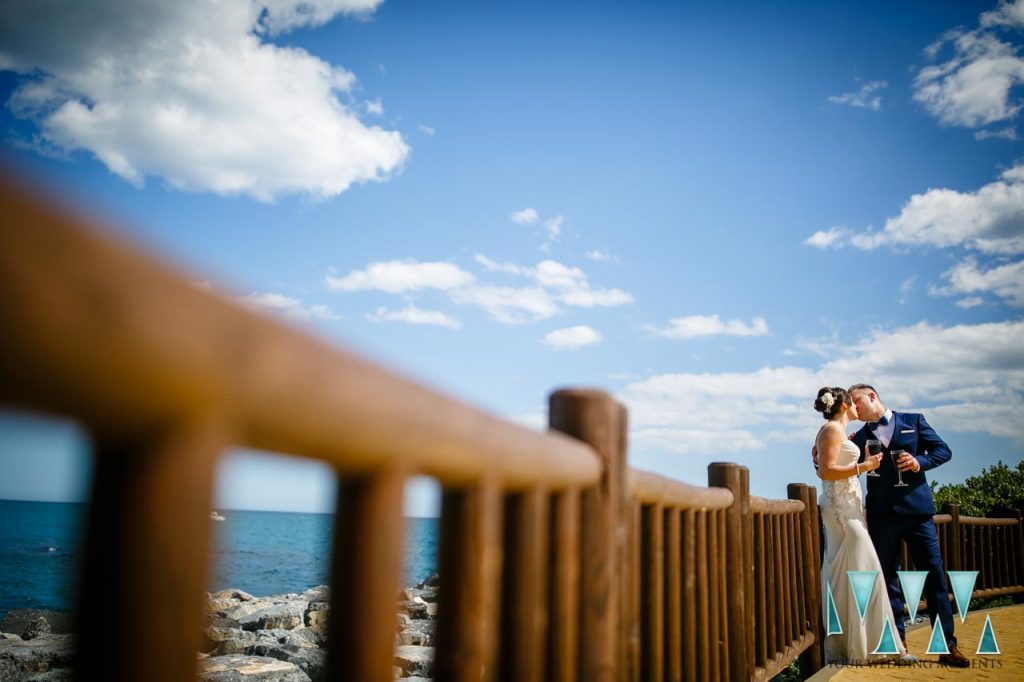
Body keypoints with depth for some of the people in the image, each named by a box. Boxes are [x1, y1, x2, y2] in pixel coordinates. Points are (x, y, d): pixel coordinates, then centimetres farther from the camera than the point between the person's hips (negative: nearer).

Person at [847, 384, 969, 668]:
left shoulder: (913, 421, 8)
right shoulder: (860, 437, 12)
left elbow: (943, 450, 5)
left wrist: (920, 461, -12)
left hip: (916, 510, -2)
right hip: (882, 515, 2)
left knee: (934, 575, -3)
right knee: (888, 578, 4)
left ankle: (947, 645, 3)